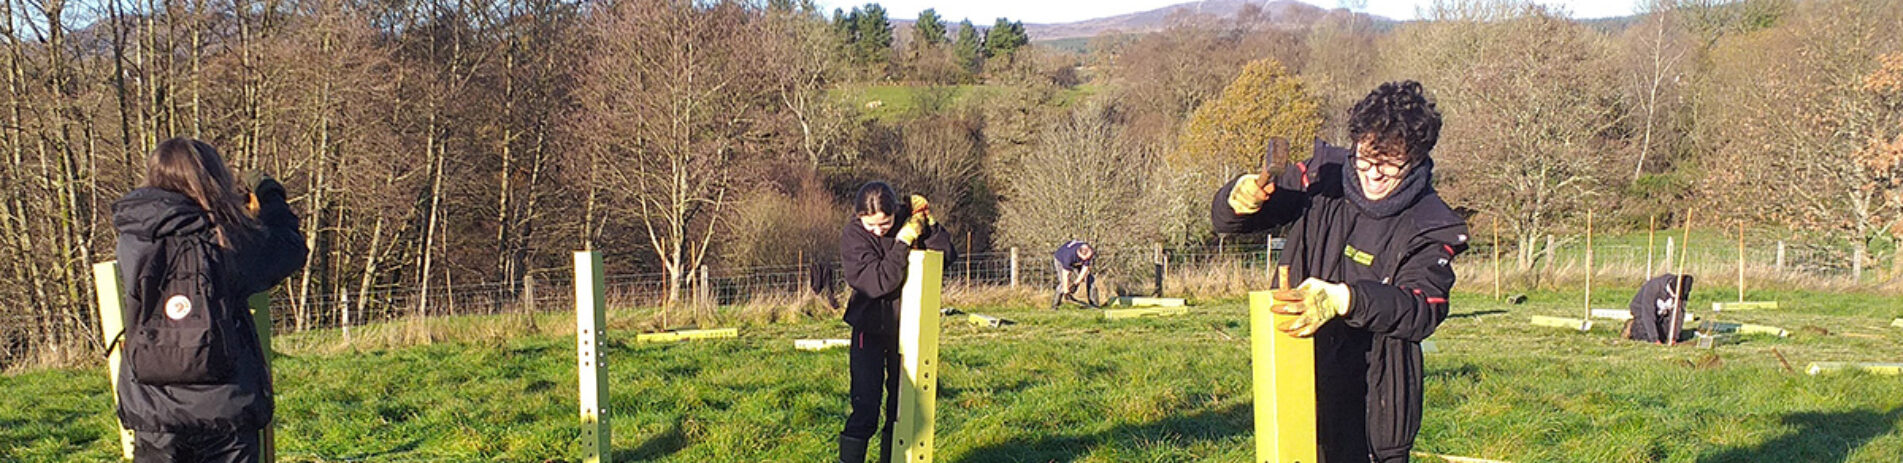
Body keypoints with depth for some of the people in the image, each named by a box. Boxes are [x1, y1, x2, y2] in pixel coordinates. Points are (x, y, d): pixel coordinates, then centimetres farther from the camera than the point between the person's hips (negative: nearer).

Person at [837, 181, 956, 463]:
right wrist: (902, 242, -27)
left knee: (903, 407, 10)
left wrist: (929, 225, -17)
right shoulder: (853, 238, -14)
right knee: (864, 409, -9)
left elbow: (947, 258, -5)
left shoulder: (909, 224, -5)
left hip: (907, 328, 4)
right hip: (870, 329, -4)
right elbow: (878, 282, -25)